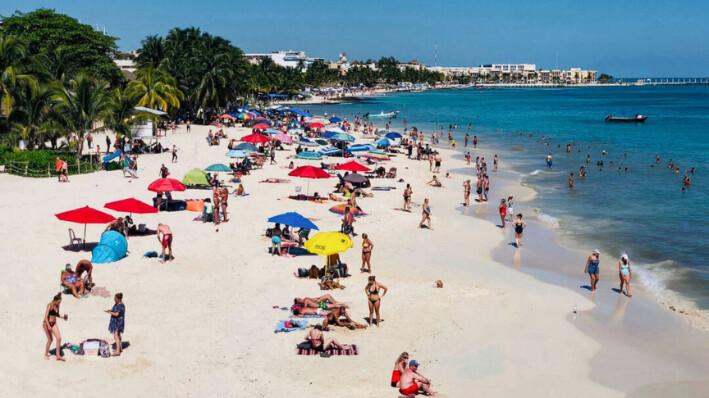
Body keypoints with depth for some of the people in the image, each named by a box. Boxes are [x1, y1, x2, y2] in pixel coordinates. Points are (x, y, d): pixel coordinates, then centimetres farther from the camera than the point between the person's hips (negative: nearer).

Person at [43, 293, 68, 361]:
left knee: (59, 338, -7)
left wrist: (62, 316, 4)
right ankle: (46, 355, 19)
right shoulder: (50, 305, -16)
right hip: (47, 323, -6)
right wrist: (48, 326, -25)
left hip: (54, 323, 6)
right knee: (50, 339, -1)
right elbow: (46, 316, -19)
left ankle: (58, 356, -3)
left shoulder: (57, 306, 5)